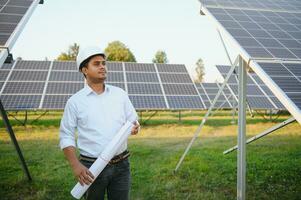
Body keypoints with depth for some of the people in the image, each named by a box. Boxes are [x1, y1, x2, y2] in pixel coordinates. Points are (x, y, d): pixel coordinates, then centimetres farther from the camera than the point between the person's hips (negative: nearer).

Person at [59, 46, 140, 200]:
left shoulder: (120, 94, 4)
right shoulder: (75, 101, -4)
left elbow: (132, 121, 10)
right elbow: (66, 137, -2)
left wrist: (135, 128, -14)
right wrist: (75, 165, -14)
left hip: (121, 165, 2)